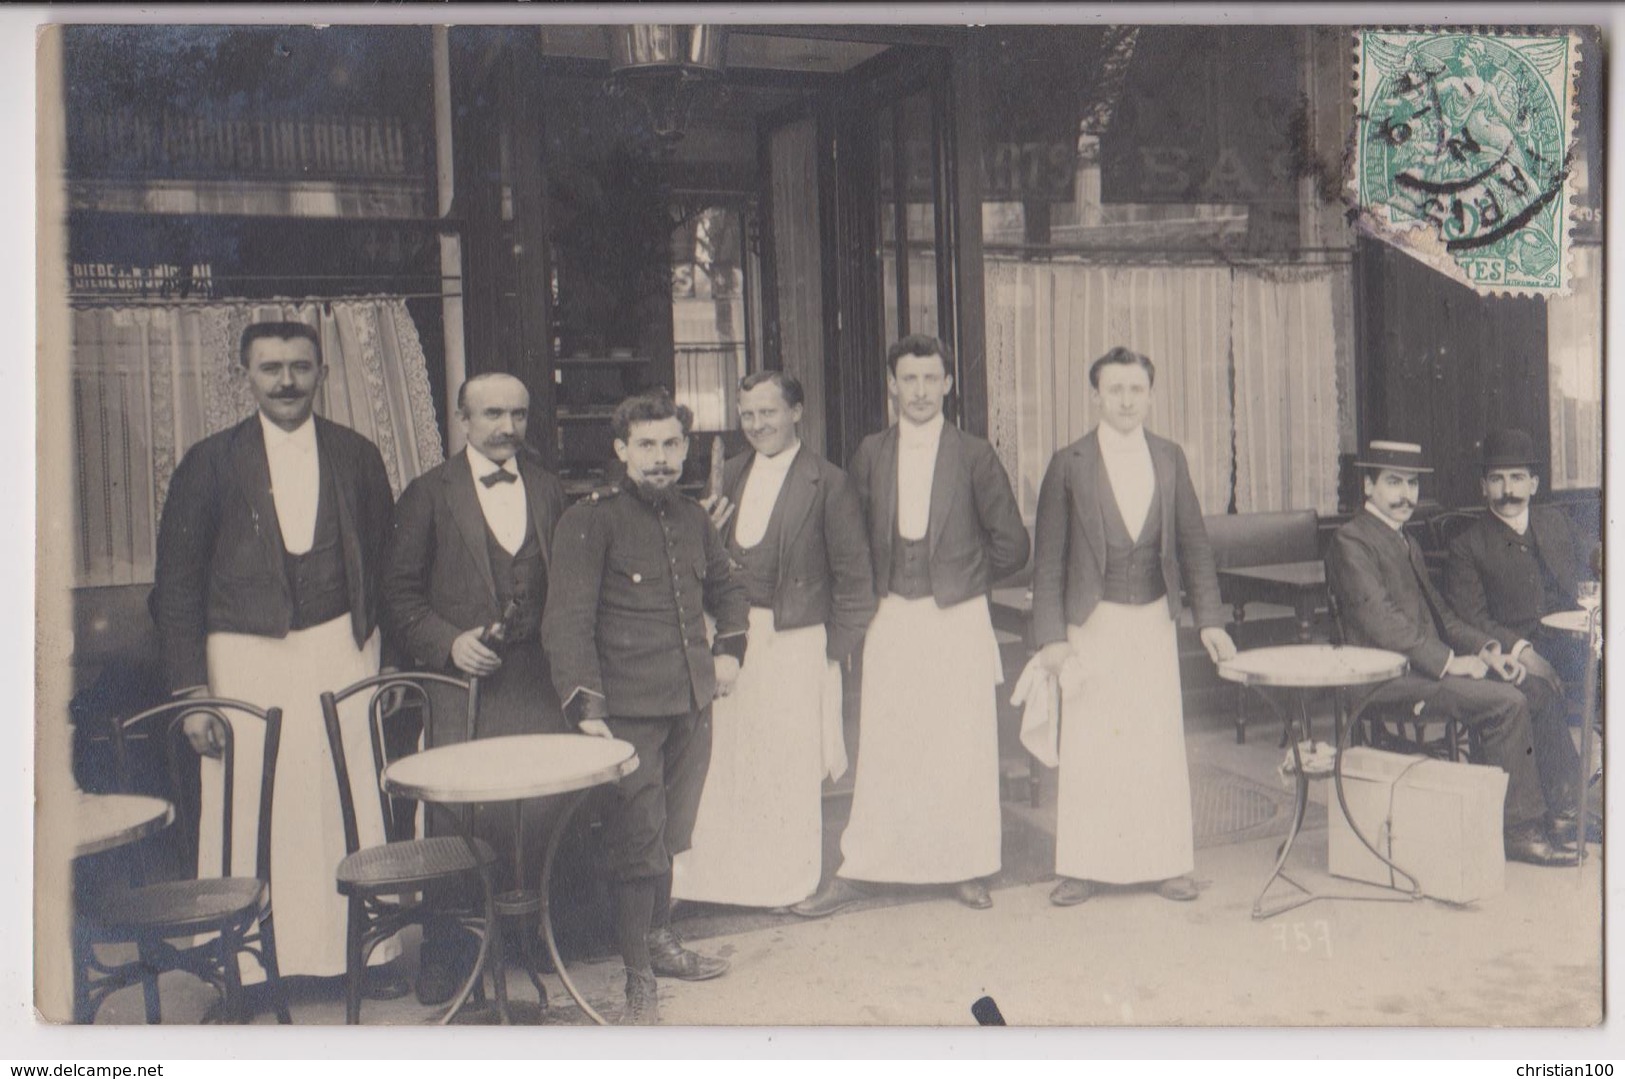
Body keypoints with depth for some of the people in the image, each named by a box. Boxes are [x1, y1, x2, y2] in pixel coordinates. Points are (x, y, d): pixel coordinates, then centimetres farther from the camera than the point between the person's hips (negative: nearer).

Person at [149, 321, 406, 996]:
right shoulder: (210, 463, 3)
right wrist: (190, 692, -4)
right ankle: (250, 960, 14)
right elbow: (176, 585, 3)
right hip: (246, 659, -1)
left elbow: (385, 566, 12)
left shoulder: (357, 456, 9)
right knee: (250, 815, 0)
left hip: (341, 651, 1)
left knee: (354, 807, 1)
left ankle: (368, 947, 15)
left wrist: (383, 659, 3)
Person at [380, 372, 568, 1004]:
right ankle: (444, 956, 13)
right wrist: (448, 643, -11)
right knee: (456, 818, -2)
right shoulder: (429, 494, 4)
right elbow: (399, 595, 3)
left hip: (536, 684, 2)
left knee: (541, 815, -1)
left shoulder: (548, 490, 13)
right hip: (462, 681, -2)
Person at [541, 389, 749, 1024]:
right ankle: (638, 978, 10)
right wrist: (584, 706, -20)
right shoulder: (589, 522, -8)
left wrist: (730, 648, 13)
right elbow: (566, 622, -12)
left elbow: (725, 589, 29)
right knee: (637, 843, -3)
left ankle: (660, 940, 34)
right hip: (630, 710, -6)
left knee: (670, 834, 16)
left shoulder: (692, 519, 12)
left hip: (693, 704, 6)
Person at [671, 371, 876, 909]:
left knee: (793, 762, 5)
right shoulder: (731, 473, 11)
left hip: (796, 643, -5)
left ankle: (792, 879, 21)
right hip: (732, 638, 5)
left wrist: (836, 647, -7)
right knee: (727, 758, 8)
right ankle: (729, 871, 21)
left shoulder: (828, 483, -6)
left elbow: (853, 573, -5)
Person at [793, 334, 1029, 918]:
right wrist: (874, 591, 5)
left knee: (963, 749, 5)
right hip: (892, 619, 2)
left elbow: (1010, 544, 3)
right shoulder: (870, 454, 5)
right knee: (881, 749, 3)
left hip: (958, 619, -1)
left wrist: (962, 581, 7)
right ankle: (858, 870, 11)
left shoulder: (973, 455, -2)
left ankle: (967, 869, 19)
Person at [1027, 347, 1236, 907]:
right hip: (1092, 623, -2)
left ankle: (1167, 862, 17)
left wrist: (1208, 617, 2)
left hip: (1154, 620, 3)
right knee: (1087, 746, 1)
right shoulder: (1069, 464, -3)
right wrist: (1051, 634, -9)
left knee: (1162, 744, 5)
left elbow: (1193, 542, 9)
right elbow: (1048, 556, -4)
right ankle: (1082, 866, 12)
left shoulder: (1170, 458, 6)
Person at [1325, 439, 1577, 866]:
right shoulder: (1350, 542, -9)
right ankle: (1518, 831, -10)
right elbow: (1380, 621, -19)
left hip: (1428, 666, 9)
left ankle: (1533, 818, -1)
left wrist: (1484, 648, 5)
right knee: (1506, 702, -21)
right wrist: (1448, 661, -21)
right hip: (1389, 675, -9)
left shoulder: (1405, 542, 22)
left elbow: (1439, 613, 22)